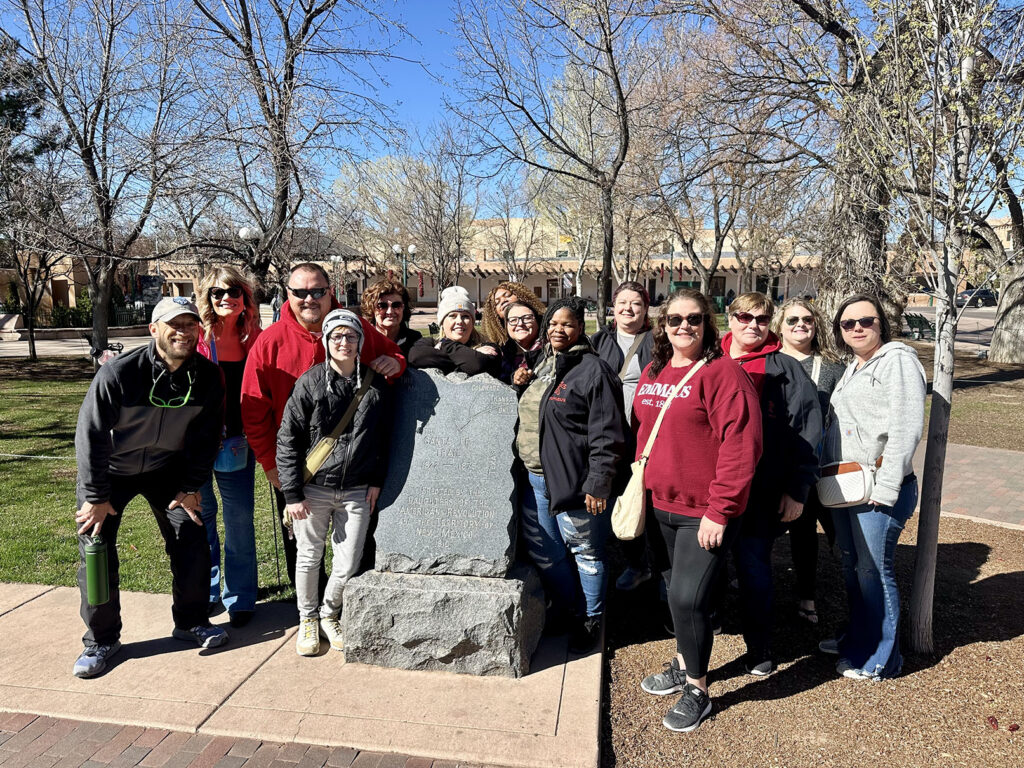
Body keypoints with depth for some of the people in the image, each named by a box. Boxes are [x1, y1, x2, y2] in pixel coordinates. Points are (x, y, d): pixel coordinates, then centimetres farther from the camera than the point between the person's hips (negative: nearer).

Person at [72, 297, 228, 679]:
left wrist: (190, 487, -5)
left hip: (168, 467, 3)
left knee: (192, 540, -2)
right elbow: (90, 436, -20)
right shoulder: (118, 374, -28)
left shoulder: (208, 376, -16)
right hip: (111, 470, -2)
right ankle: (101, 639, 13)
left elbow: (206, 438, -5)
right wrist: (96, 497, -17)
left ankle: (190, 621, 18)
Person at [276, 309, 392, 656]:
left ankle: (329, 614, 33)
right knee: (308, 557, 11)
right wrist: (292, 493, -7)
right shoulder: (310, 383, -5)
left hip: (357, 491, 2)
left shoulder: (375, 387, 2)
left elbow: (384, 437, 12)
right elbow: (288, 439, -4)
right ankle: (307, 620, 35)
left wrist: (377, 481, 5)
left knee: (348, 564, 4)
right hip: (314, 488, -1)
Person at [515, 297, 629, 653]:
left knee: (584, 552, 7)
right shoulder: (540, 366, 14)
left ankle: (590, 619, 26)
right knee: (542, 552, 16)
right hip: (535, 479, 8)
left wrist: (598, 483, -19)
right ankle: (568, 610, 36)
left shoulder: (593, 370, -12)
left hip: (572, 480, -8)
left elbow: (607, 434, -16)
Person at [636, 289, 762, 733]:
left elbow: (741, 446, -20)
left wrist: (718, 511, -21)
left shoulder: (722, 373, -15)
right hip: (663, 504, 7)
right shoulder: (653, 372, 7)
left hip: (705, 512, -7)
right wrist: (641, 485, 14)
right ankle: (682, 665, 41)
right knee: (678, 590, 20)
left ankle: (697, 691, 16)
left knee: (687, 597, -7)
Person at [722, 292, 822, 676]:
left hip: (762, 489, -4)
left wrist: (797, 490, -8)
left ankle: (759, 647, 16)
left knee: (753, 563, -1)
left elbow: (806, 434, -5)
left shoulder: (785, 370, -3)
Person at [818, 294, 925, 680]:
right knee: (852, 566, 18)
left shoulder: (898, 361, -10)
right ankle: (856, 638, 33)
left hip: (879, 490, -8)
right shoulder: (852, 369, 17)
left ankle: (881, 659, 15)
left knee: (875, 570, 0)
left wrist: (885, 488, -20)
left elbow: (906, 430, -18)